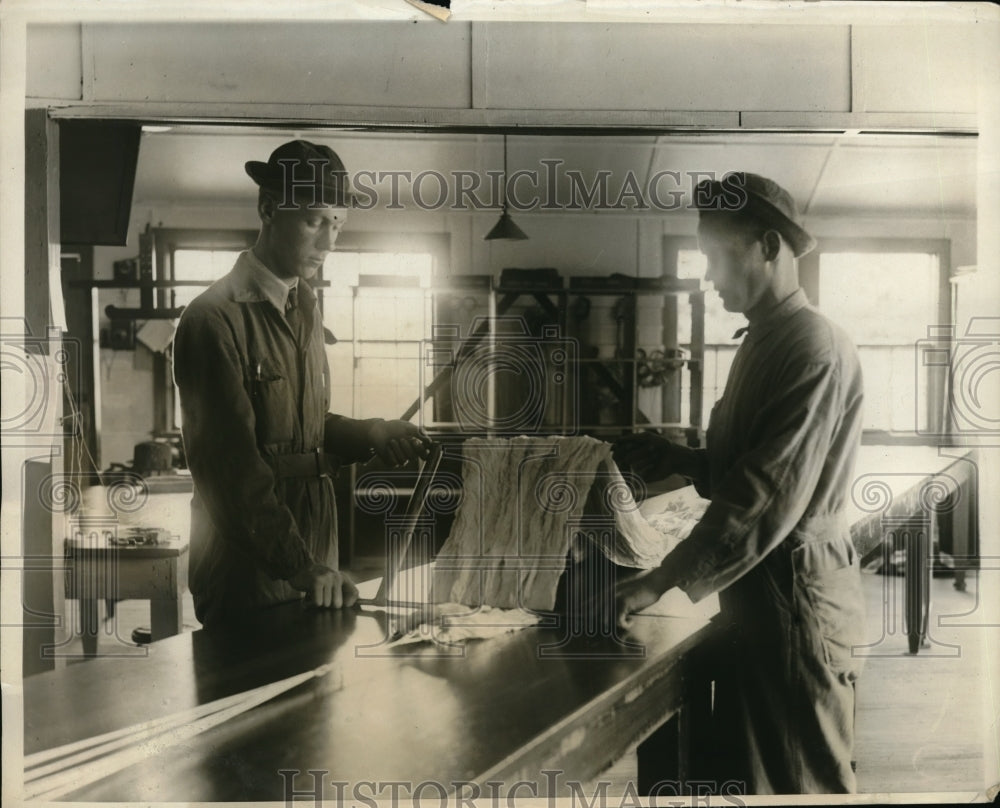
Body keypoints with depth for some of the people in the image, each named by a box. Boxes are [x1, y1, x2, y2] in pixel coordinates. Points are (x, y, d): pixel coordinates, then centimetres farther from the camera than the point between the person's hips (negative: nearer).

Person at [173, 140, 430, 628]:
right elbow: (230, 463, -20)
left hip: (313, 555, 8)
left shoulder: (305, 306, 11)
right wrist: (299, 567, -24)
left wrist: (369, 434, 1)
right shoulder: (215, 320, -16)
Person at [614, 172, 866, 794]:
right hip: (756, 596, 9)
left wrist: (661, 581, -21)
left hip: (796, 596, -9)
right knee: (746, 772, 18)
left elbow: (772, 497, -24)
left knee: (801, 783, 4)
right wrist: (678, 460, 2)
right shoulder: (763, 342, 13)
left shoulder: (815, 347, -17)